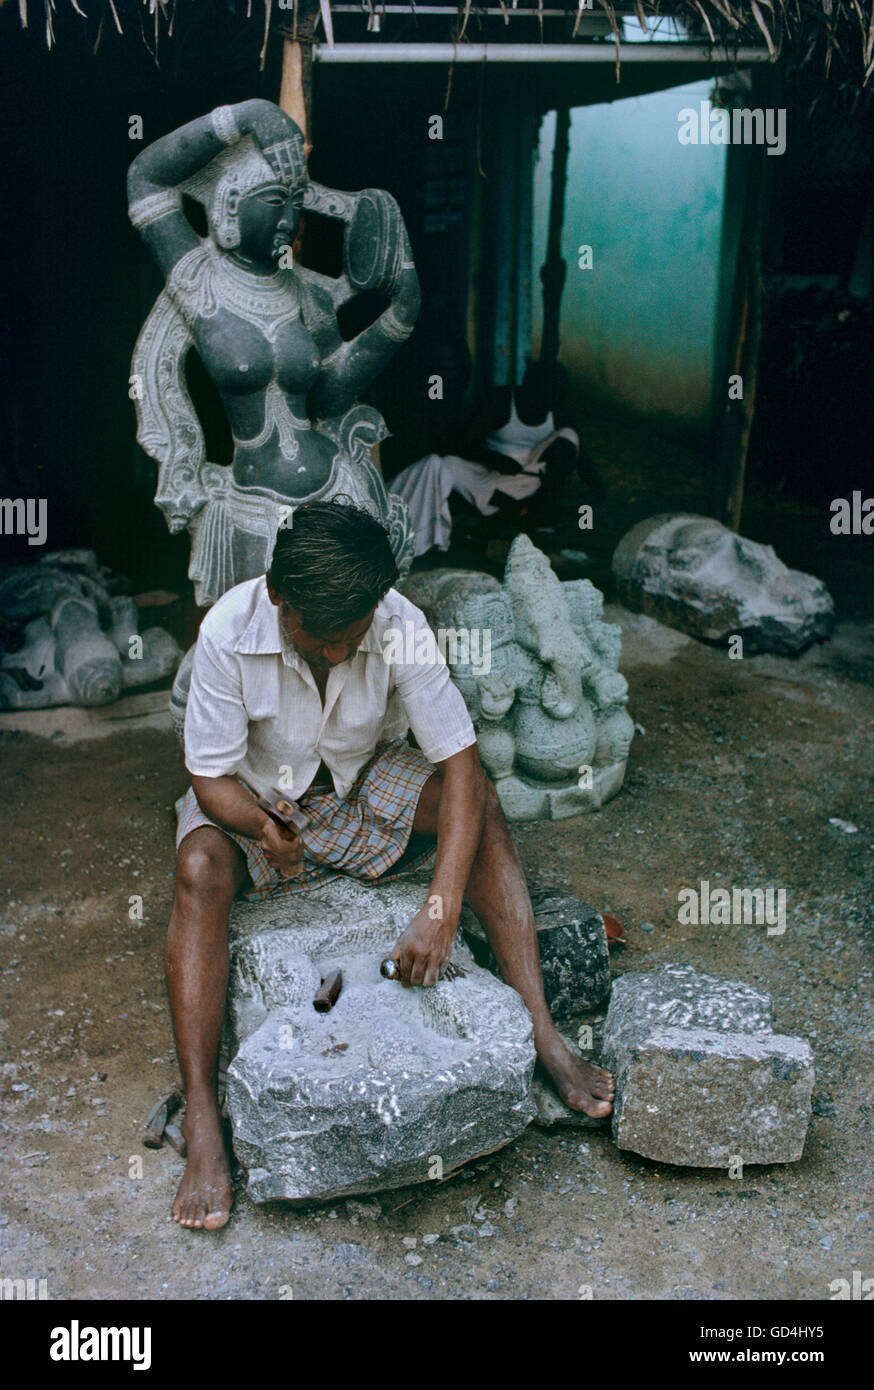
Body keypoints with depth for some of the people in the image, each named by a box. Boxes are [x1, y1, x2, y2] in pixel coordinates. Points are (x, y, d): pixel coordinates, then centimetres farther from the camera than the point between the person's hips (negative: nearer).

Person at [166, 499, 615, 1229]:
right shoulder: (229, 632, -27)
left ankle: (540, 1031, -25)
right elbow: (212, 777, -20)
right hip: (253, 797, -1)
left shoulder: (399, 625, -25)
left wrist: (442, 910, -40)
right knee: (200, 869, -33)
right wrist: (264, 829, -43)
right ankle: (202, 1123, -32)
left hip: (364, 784, 1)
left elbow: (460, 759, -29)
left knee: (481, 801, -26)